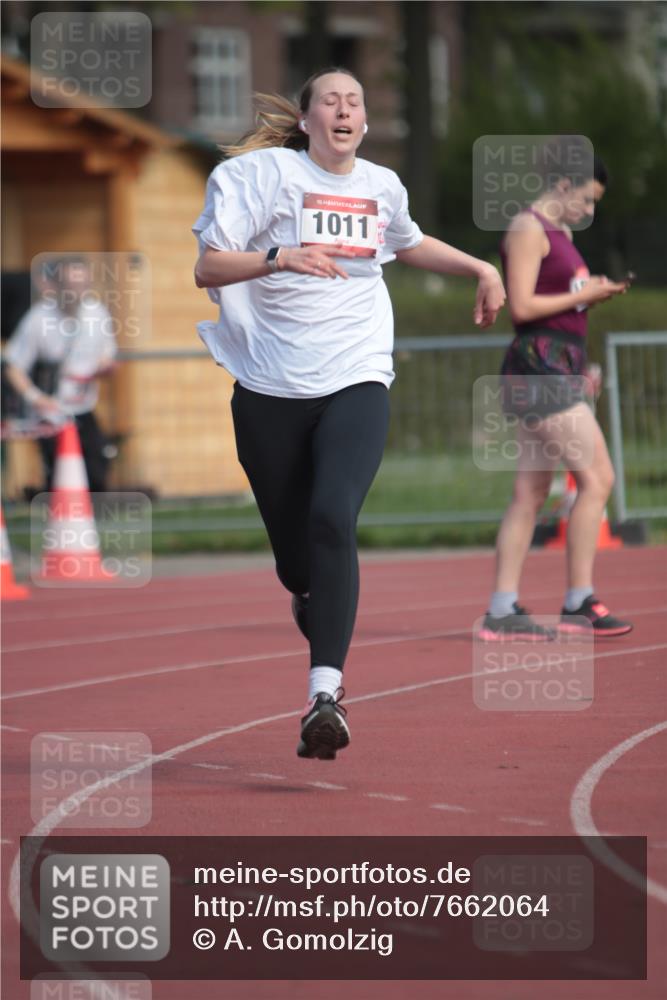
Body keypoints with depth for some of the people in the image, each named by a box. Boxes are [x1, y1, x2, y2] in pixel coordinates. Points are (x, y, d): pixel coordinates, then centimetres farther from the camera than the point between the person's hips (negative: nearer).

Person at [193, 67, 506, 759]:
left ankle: (325, 694, -29)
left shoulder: (382, 185, 12)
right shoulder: (266, 173, -2)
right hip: (270, 389, -1)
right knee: (293, 548, 5)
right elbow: (207, 267, -10)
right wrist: (280, 256, -25)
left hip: (355, 384, 1)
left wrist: (482, 270, 28)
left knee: (333, 520, -23)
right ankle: (310, 599, 44)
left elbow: (409, 243, 36)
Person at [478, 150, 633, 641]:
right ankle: (578, 604, -10)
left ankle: (502, 611, 6)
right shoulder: (529, 228, -9)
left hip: (558, 371, 10)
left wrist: (595, 294, 10)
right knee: (597, 478, -12)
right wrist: (582, 296, -10)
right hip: (539, 366, -10)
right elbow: (522, 306, -17)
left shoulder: (559, 233, 21)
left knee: (530, 495, 7)